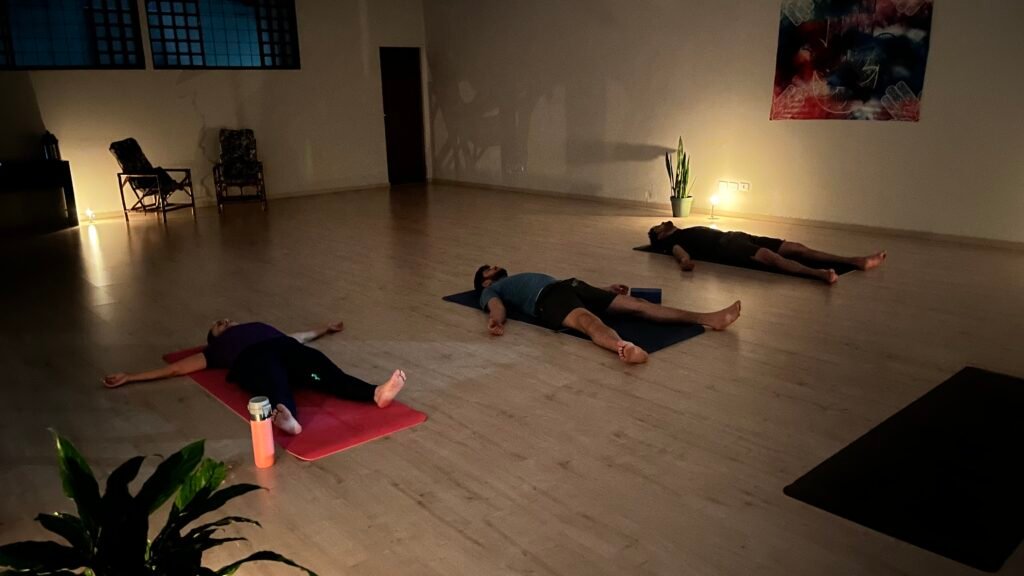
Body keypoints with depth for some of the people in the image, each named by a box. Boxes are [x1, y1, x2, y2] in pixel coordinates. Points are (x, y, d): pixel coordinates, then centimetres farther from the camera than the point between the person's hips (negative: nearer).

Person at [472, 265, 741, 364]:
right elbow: (496, 305, -3)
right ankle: (623, 347, -75)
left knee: (635, 303, -10)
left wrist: (603, 289, 31)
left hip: (569, 286, 7)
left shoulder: (518, 279, 43)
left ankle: (708, 318, -21)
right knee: (588, 319, -41)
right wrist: (497, 319, -27)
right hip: (548, 299, -7)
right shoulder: (490, 291, 23)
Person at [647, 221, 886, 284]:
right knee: (769, 256, -36)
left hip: (734, 237, 8)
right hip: (724, 247, -8)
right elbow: (679, 251, -13)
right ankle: (820, 274, -60)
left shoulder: (687, 231, 34)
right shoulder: (672, 241, 8)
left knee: (795, 247, -7)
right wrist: (684, 260, -35)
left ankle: (857, 261, -16)